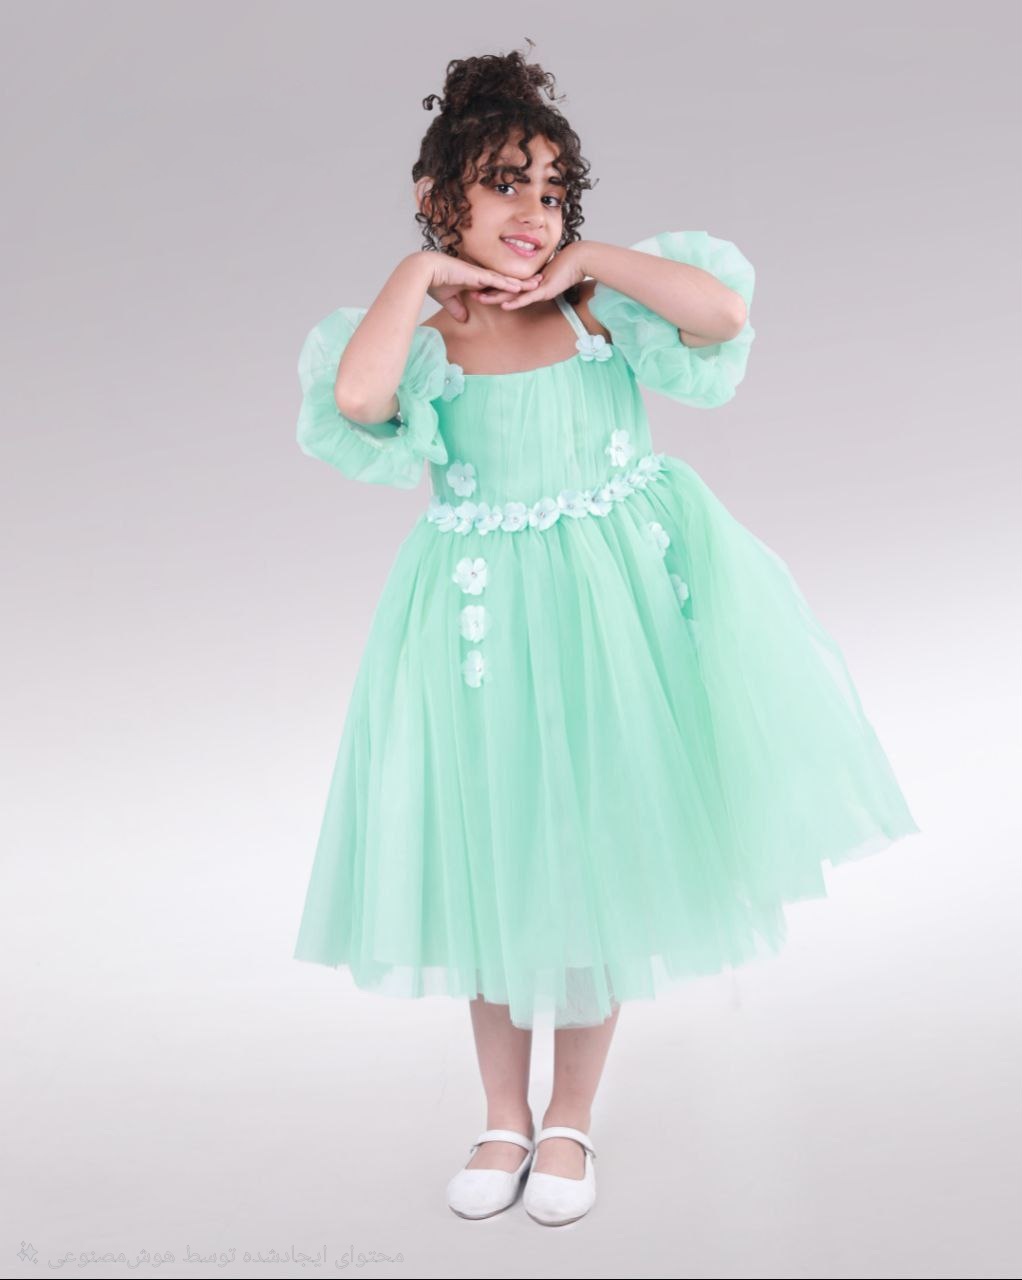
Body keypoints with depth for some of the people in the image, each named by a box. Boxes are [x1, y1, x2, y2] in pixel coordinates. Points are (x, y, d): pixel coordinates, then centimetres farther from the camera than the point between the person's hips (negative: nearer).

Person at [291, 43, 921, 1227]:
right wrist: (421, 273, -12)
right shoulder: (418, 332, -3)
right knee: (493, 863, 9)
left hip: (613, 604, 1)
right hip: (484, 618, -1)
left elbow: (724, 310, -14)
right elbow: (355, 396, -25)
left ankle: (571, 1119, 31)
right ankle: (503, 1112, 33)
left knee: (602, 858, 9)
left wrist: (594, 260, -7)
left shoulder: (598, 304, 2)